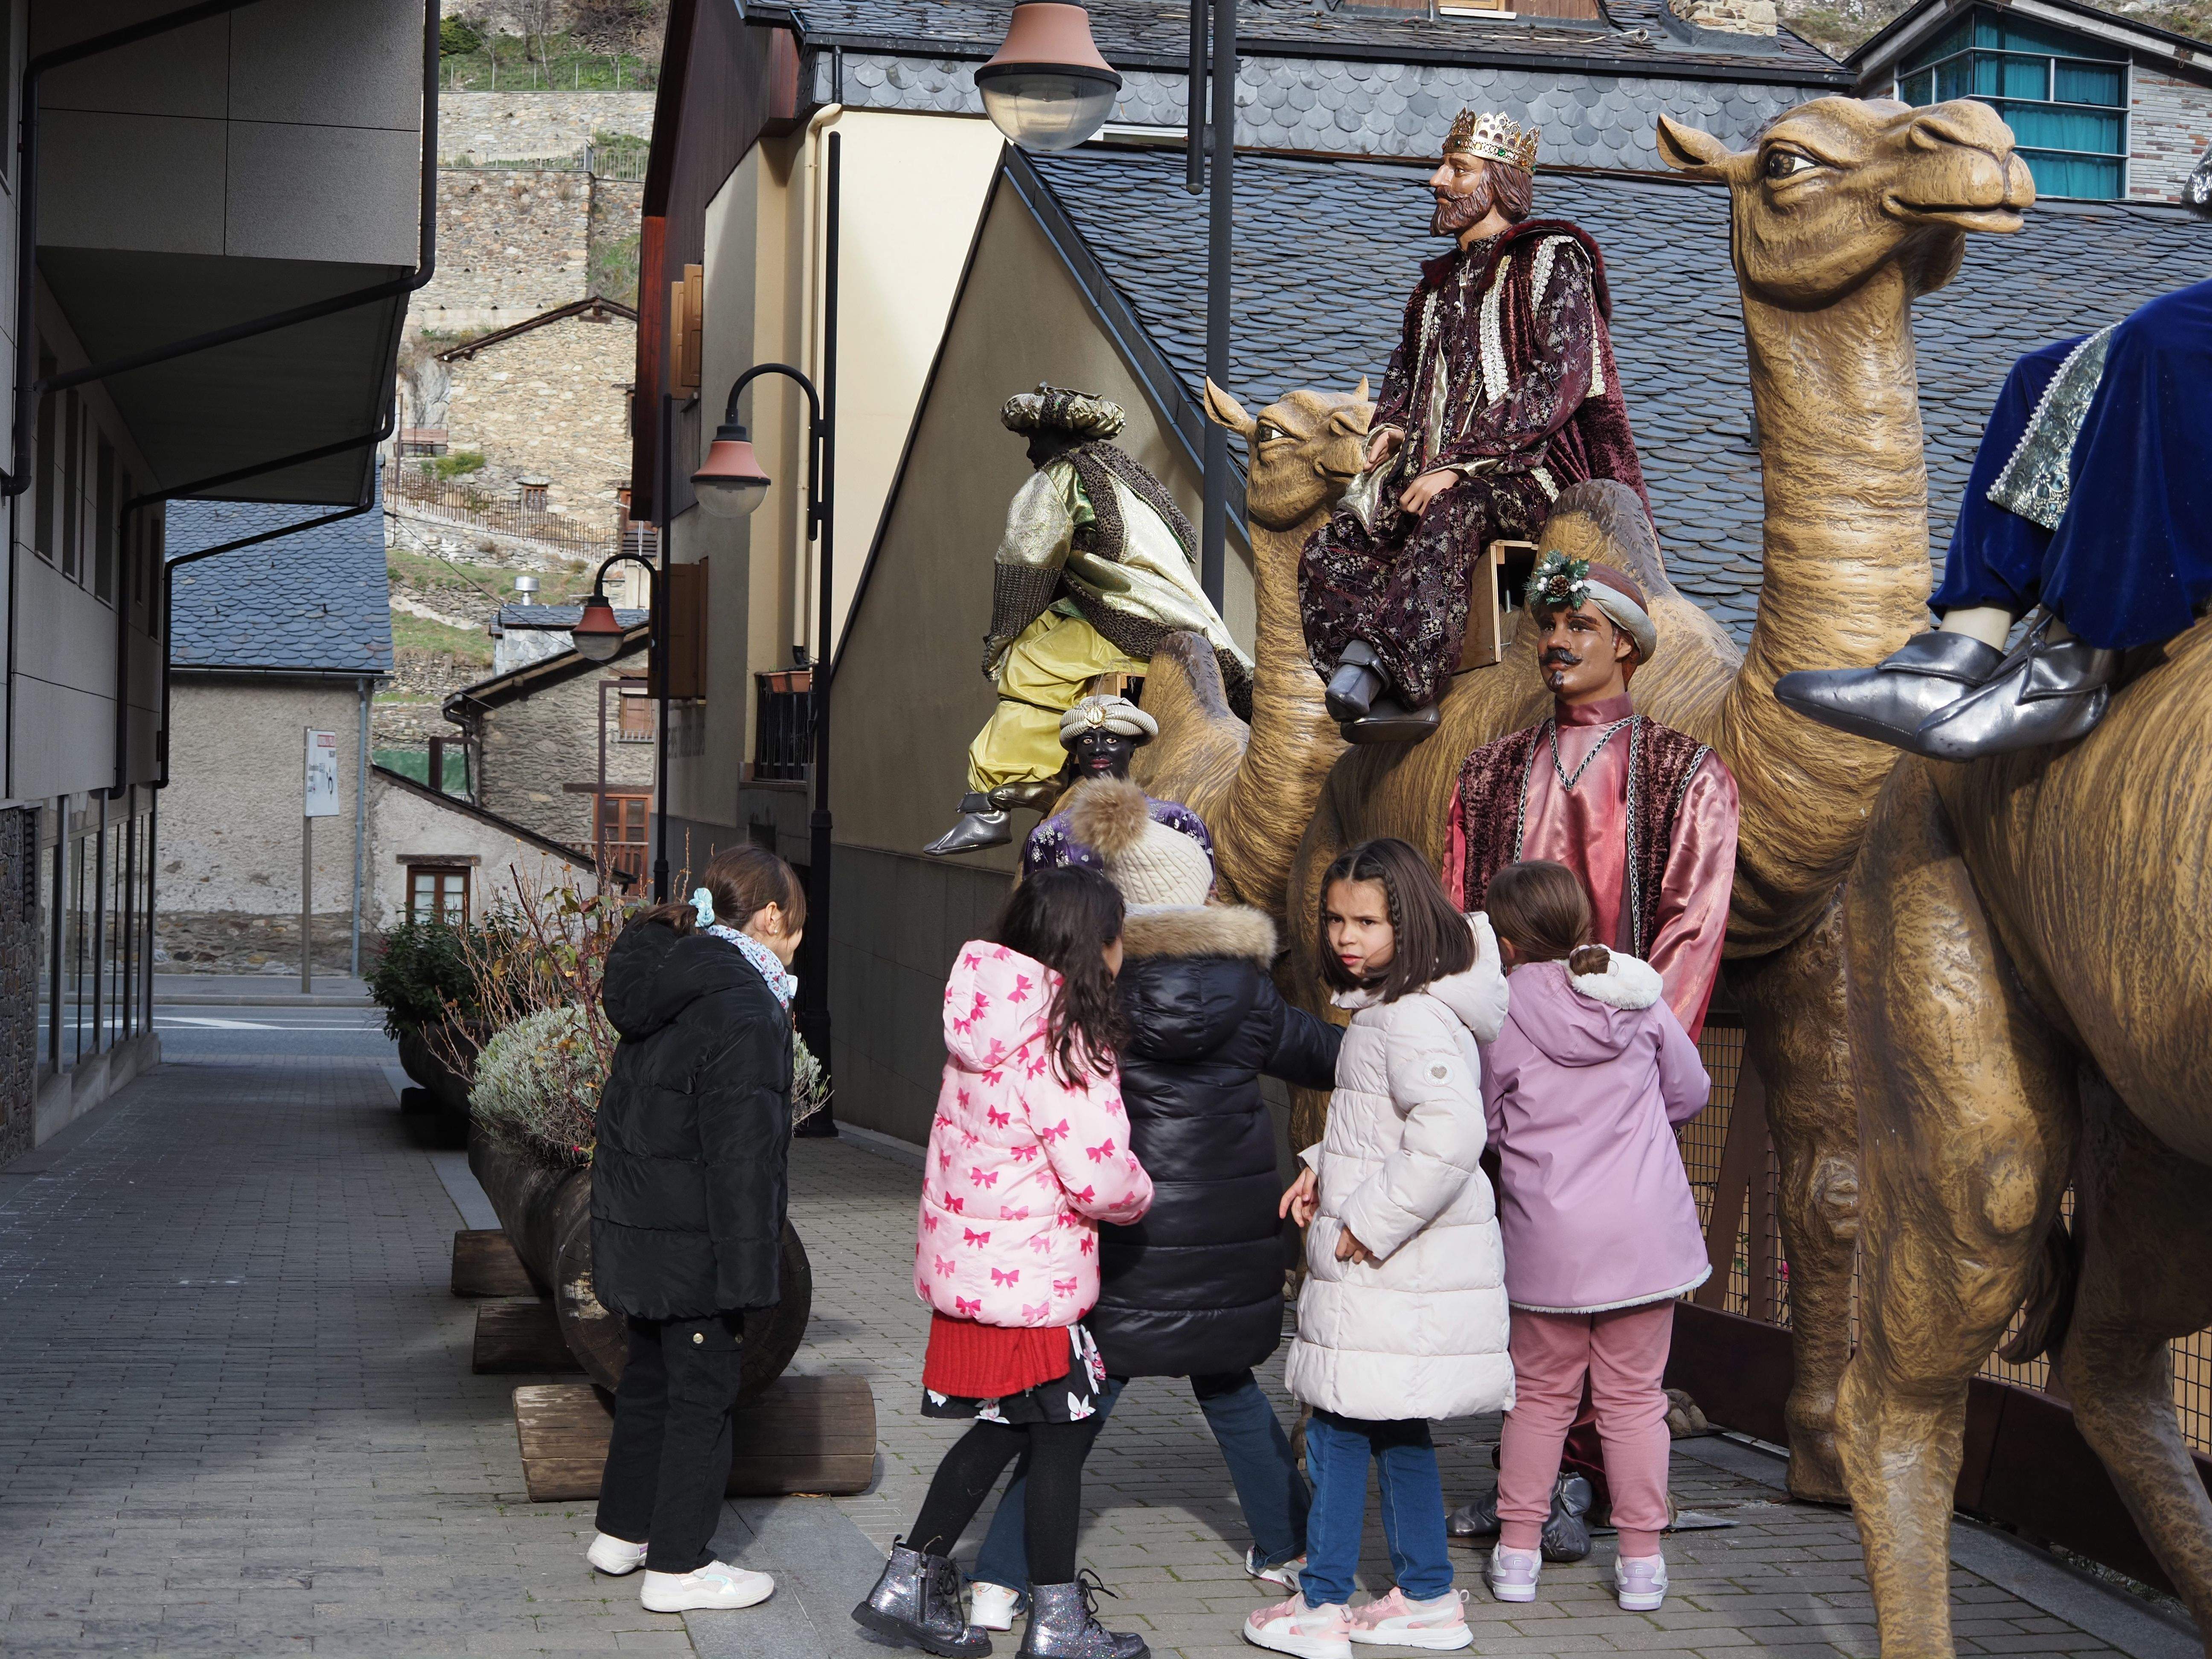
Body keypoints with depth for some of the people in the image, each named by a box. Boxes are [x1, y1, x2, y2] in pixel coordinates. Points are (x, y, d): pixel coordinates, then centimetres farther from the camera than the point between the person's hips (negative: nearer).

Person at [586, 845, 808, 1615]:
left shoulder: (665, 991, 9)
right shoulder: (743, 1011, -21)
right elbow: (741, 1154, -22)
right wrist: (747, 1268, -19)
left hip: (636, 1227, 9)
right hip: (694, 1244, -9)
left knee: (650, 1377, 21)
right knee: (702, 1392, 2)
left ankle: (622, 1530, 34)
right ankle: (678, 1566, 9)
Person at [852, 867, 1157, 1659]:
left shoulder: (986, 1027, 7)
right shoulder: (1064, 1042, -20)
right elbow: (1100, 1177, -22)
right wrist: (1140, 1195, 0)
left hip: (965, 1261, 8)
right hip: (1030, 1278, -8)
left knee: (1002, 1429, 19)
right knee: (1060, 1436, 6)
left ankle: (908, 1584, 23)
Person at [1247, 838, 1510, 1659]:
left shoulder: (1414, 1020, -20)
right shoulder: (1383, 1006, 12)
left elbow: (1448, 1139, -31)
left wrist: (1366, 1225, -23)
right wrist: (1325, 1167, 12)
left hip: (1392, 1274, -10)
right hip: (1390, 1264, 10)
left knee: (1338, 1427, -1)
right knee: (1396, 1431, 16)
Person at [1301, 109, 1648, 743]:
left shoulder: (1549, 259, -2)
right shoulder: (1442, 280, 22)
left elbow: (1560, 381, -14)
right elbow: (1408, 364, 35)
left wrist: (1458, 462, -21)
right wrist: (1391, 425, 10)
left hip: (1535, 468, -8)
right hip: (1442, 472, 8)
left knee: (1450, 514, -40)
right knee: (1329, 549, -15)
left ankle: (1371, 669, -48)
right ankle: (1396, 697, -32)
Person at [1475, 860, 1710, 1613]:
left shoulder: (1501, 1016, -10)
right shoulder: (1640, 999, -2)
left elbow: (1486, 1125, -1)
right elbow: (1689, 1092, 9)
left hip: (1546, 1235, -1)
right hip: (1645, 1231, 1)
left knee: (1540, 1394, 13)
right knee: (1633, 1395, 9)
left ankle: (1518, 1550, 16)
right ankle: (1641, 1560, 11)